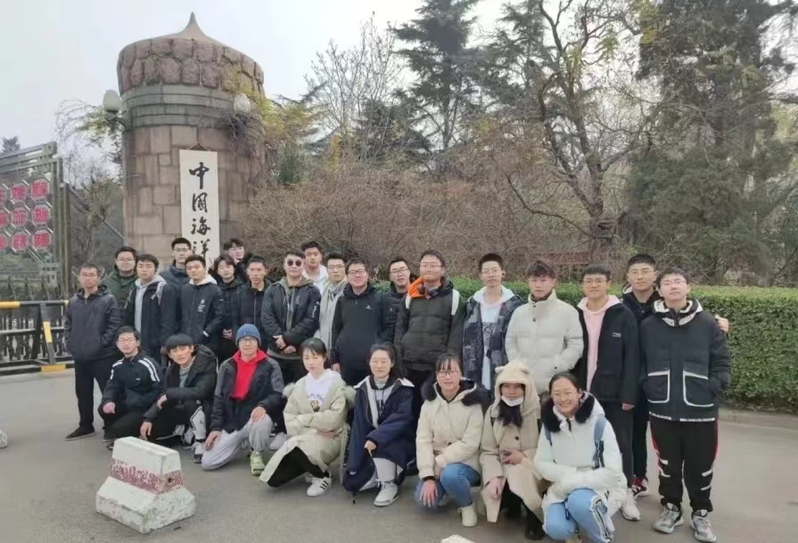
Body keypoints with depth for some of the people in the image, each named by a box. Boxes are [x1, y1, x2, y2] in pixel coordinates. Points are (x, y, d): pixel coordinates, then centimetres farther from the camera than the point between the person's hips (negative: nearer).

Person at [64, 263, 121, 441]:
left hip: (103, 356, -6)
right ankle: (85, 426, 32)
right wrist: (70, 343, 6)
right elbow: (67, 324, 18)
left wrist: (102, 343, -16)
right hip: (80, 357, 6)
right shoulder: (73, 301, 10)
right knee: (83, 393, 17)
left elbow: (114, 325, -12)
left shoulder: (108, 299, -9)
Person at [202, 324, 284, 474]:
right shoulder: (227, 366, 8)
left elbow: (278, 395, -9)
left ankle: (257, 454, -6)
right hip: (232, 421, 4)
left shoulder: (271, 366, -2)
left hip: (256, 416, -3)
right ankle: (241, 442, 20)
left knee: (262, 422, -41)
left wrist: (263, 405, -30)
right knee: (207, 462, -9)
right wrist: (216, 427, 1)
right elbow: (218, 398, 10)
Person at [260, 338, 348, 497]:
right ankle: (311, 465, 15)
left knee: (297, 447, -33)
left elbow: (335, 419, -17)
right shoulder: (300, 385, 10)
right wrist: (313, 429, -15)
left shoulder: (336, 382, -6)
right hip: (304, 439, 5)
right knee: (274, 479, -8)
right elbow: (289, 420, 2)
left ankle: (322, 476, -5)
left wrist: (304, 419, -9)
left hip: (329, 439, -5)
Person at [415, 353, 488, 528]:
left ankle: (467, 505, -3)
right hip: (437, 464, 4)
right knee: (424, 499, -18)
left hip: (466, 463, -4)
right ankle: (447, 490, 16)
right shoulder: (430, 402, -4)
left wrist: (439, 463, -20)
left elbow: (469, 444, -19)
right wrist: (427, 476, -18)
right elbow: (423, 440, -9)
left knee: (449, 474, -35)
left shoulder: (472, 403, -15)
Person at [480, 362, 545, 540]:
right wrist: (494, 477, -18)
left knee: (519, 476, -34)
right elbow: (488, 451, 0)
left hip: (534, 469, -3)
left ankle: (534, 517, -1)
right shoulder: (493, 412, 2)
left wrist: (524, 457, -18)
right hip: (504, 470, 3)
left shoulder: (540, 410, -9)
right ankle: (514, 504, 16)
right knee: (494, 494, -23)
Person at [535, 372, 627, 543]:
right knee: (555, 528, -23)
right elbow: (541, 463, -1)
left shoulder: (599, 423, -16)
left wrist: (573, 481, -22)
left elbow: (613, 472, -19)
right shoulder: (550, 423, -3)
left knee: (578, 501, -35)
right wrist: (569, 474, -19)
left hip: (602, 486, -3)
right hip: (565, 489, 3)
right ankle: (576, 525, 13)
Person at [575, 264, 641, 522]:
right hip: (583, 393, 2)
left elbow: (632, 358, -7)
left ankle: (626, 493, 24)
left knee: (620, 444, 9)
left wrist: (629, 394, -11)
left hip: (615, 394, -2)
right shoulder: (575, 315, 3)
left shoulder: (623, 315, -5)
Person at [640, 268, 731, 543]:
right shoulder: (648, 326, 0)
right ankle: (671, 508, 32)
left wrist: (712, 390, -9)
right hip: (662, 409, 1)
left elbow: (722, 362, 1)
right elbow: (639, 363, 6)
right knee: (668, 463, 14)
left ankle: (701, 513, 30)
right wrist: (649, 387, -5)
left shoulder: (708, 323, -2)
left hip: (700, 410, -1)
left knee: (700, 465, 10)